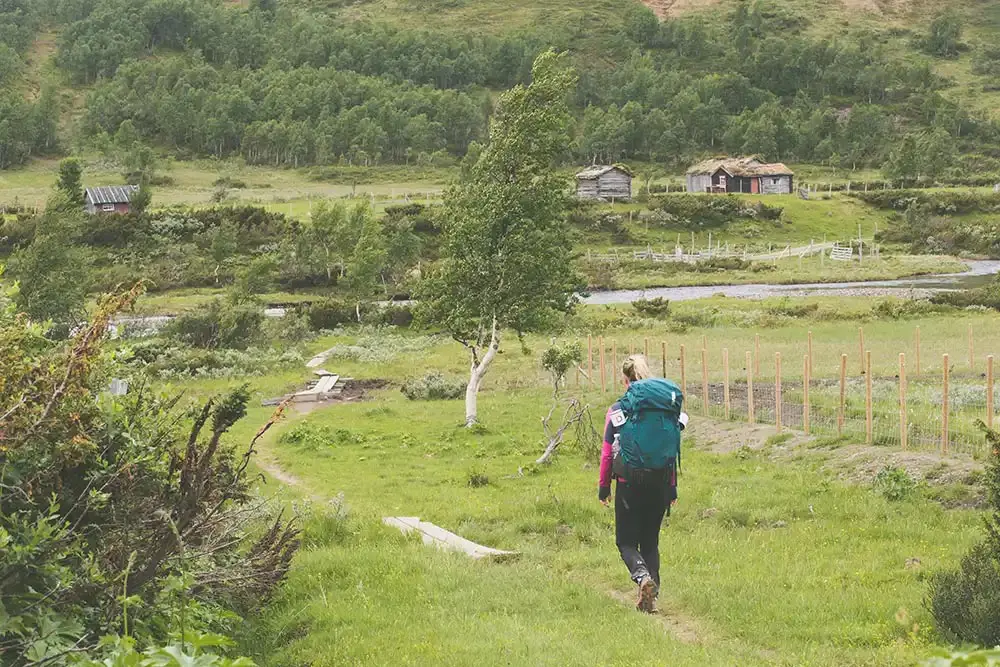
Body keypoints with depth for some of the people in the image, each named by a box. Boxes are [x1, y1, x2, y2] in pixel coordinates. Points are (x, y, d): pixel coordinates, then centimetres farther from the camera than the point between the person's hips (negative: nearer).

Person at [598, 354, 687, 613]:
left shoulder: (618, 410, -6)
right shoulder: (669, 408, 2)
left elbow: (607, 452, -3)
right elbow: (673, 452, 6)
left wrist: (604, 487, 7)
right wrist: (672, 489, 14)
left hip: (629, 483, -3)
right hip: (660, 483, 3)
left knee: (626, 542, 6)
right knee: (651, 541, 16)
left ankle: (642, 576, -23)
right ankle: (650, 597, 8)